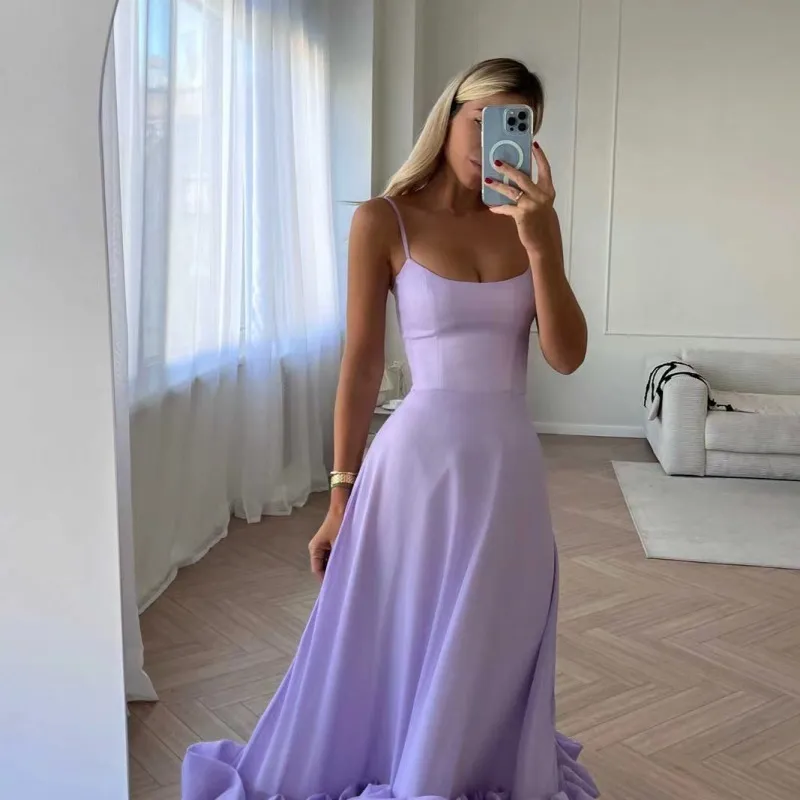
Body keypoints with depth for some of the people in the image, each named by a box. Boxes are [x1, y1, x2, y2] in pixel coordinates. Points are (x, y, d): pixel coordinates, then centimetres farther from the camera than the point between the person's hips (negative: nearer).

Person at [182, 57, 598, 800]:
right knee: (390, 650, 9)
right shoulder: (384, 221, -6)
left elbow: (567, 356, -4)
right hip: (421, 459, -3)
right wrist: (340, 496, -4)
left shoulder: (531, 216, 4)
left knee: (489, 656, 17)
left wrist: (538, 242, -17)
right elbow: (361, 364, -4)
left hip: (510, 464, 4)